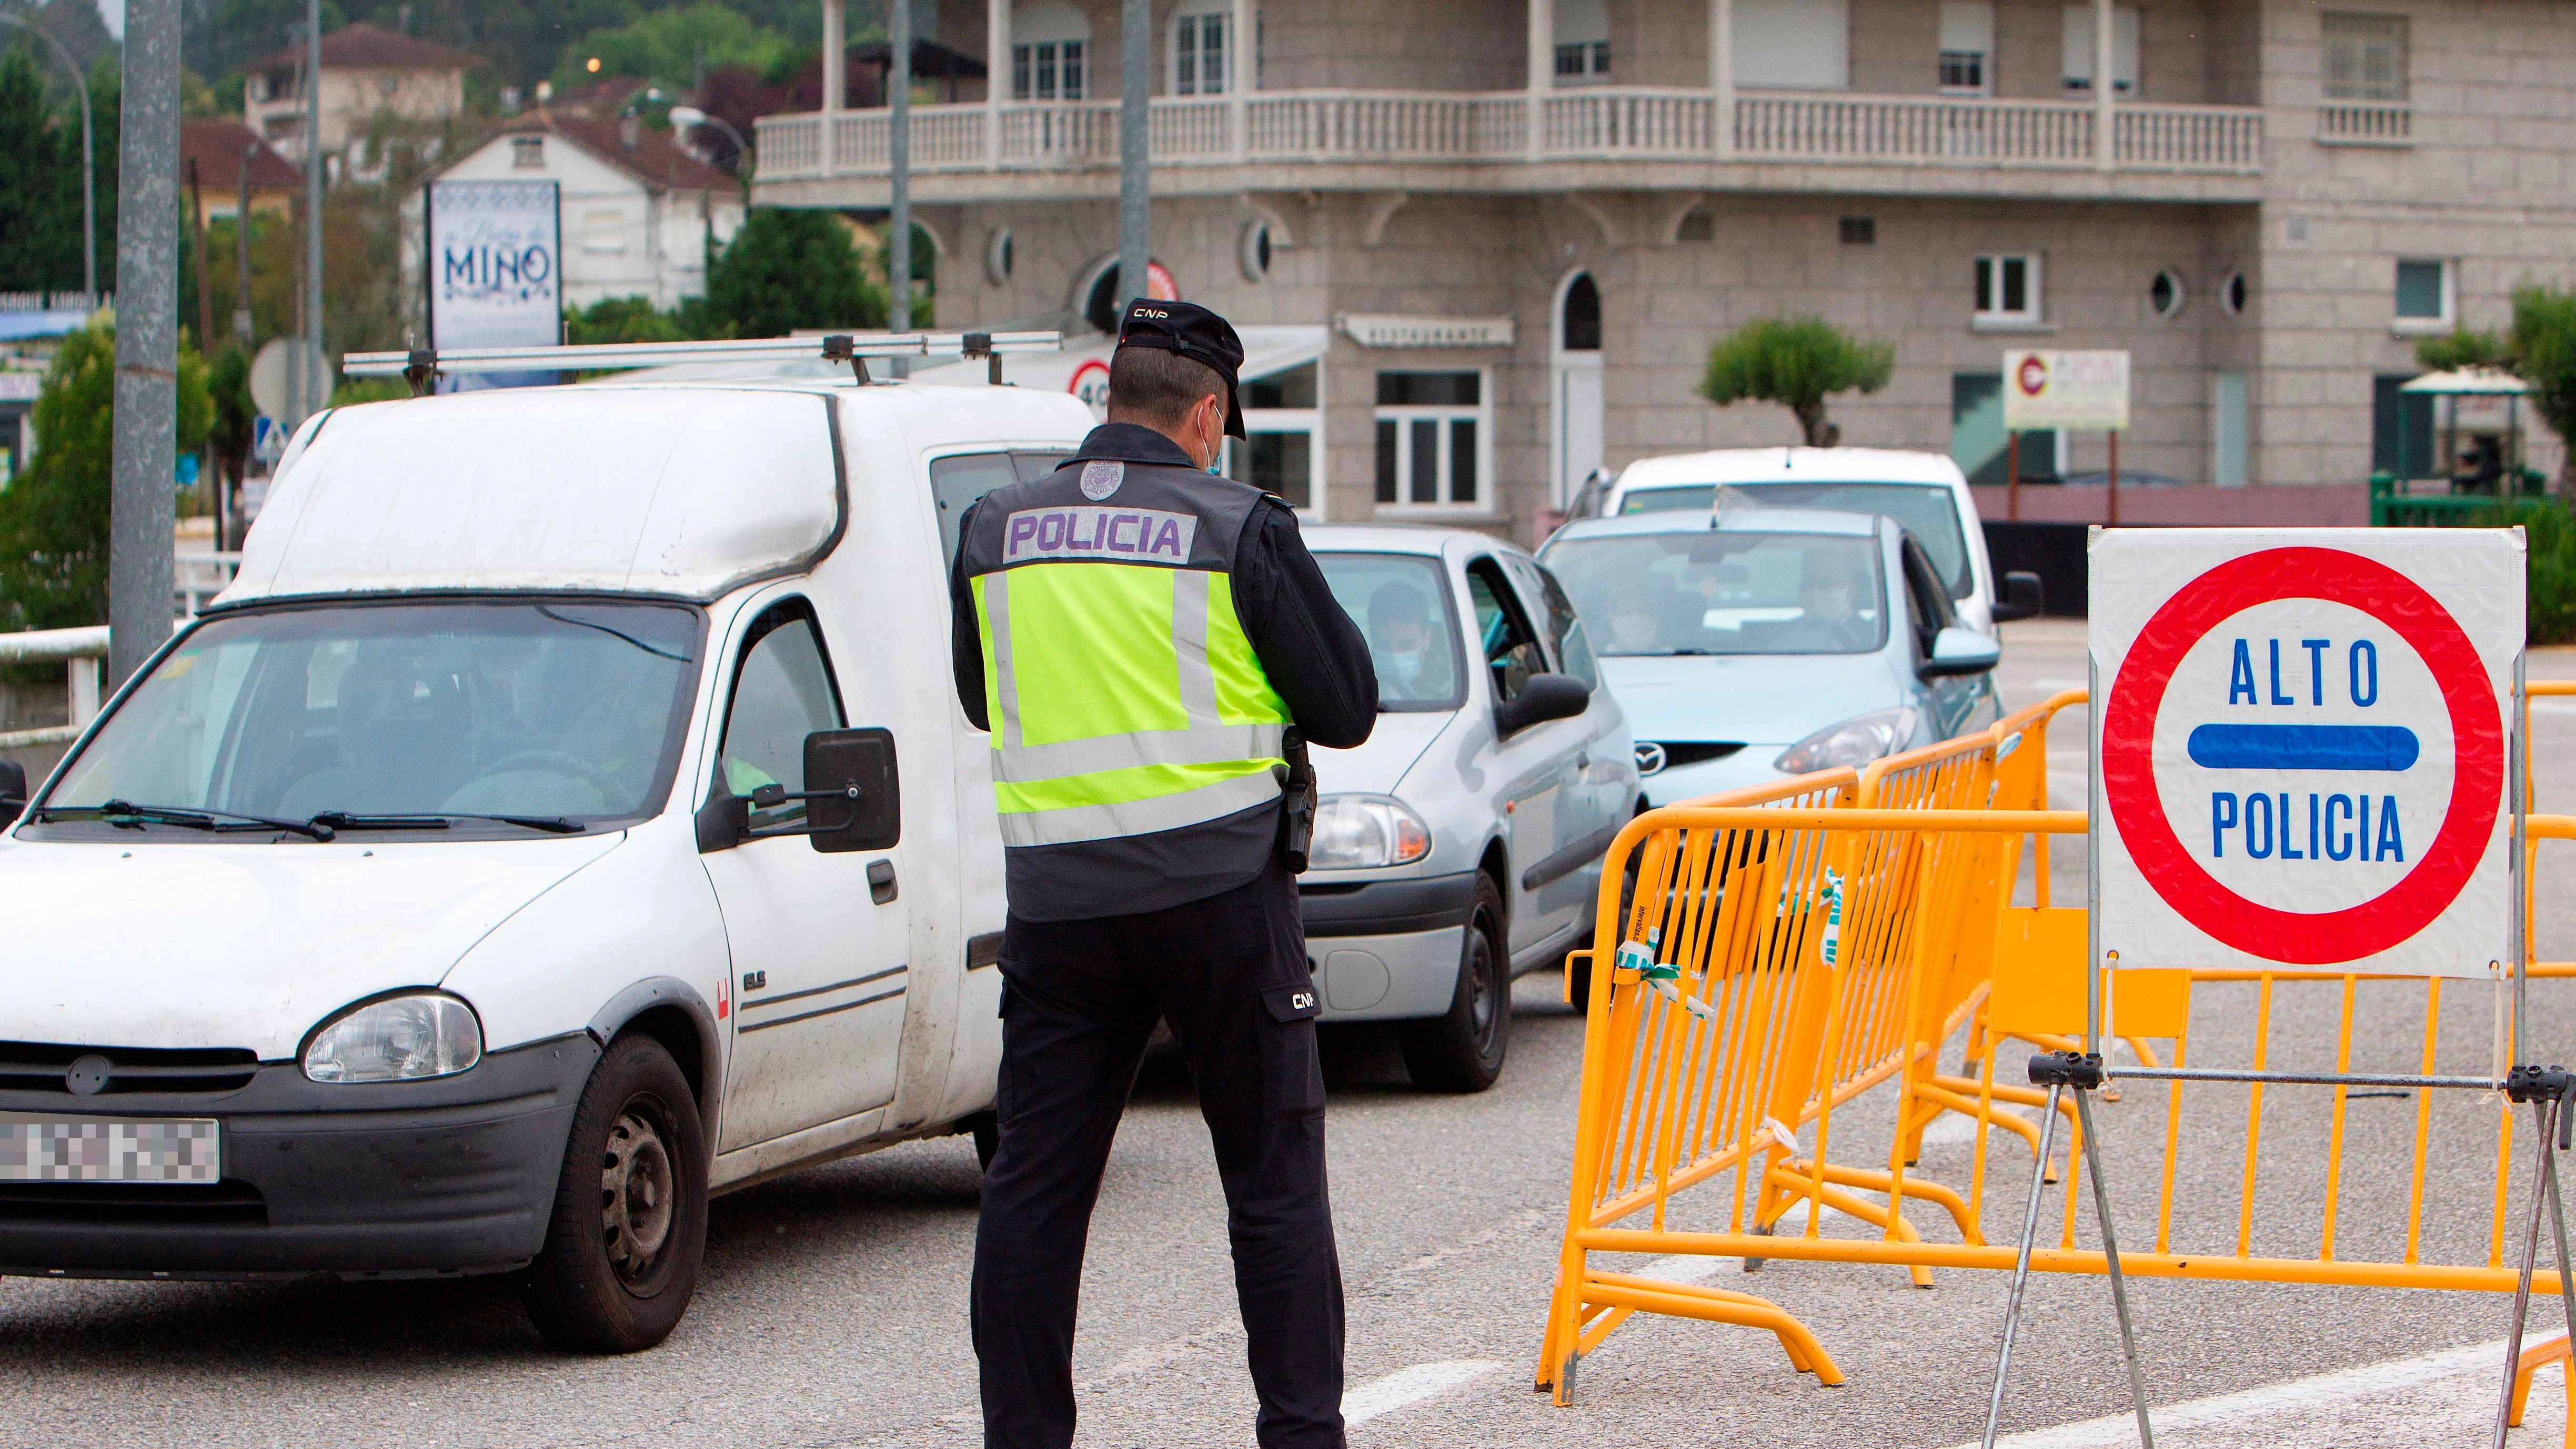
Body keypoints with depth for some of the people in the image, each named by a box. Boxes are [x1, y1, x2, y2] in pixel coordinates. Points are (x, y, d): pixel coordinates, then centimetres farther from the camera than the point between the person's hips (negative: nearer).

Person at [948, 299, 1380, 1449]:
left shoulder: (997, 532, 5)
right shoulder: (1241, 531, -7)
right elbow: (1346, 708, -1)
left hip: (1056, 897, 3)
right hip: (1219, 885, -3)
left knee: (1034, 1181, 9)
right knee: (1275, 1183, 5)